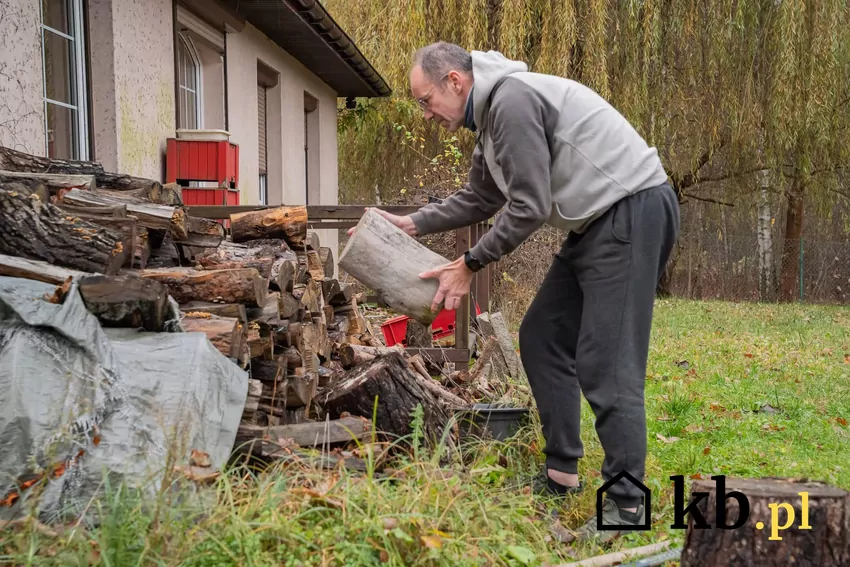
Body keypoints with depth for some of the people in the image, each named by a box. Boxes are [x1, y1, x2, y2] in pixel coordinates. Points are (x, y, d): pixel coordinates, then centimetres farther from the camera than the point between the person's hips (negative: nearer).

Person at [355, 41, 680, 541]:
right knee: (542, 339, 12)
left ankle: (627, 504, -2)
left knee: (604, 363, -11)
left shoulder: (512, 99, -17)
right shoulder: (492, 116, 16)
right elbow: (478, 200, 28)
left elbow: (528, 208, -19)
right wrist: (411, 224, 20)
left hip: (633, 213, -11)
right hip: (598, 222, 11)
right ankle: (562, 474, 19)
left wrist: (470, 265, -8)